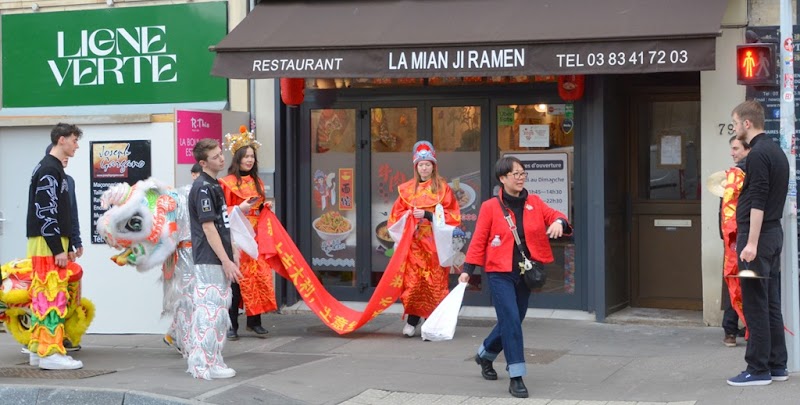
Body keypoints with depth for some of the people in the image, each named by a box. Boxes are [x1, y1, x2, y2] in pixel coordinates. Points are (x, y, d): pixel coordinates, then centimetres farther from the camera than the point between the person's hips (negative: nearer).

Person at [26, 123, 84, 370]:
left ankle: (38, 349, 15)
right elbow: (46, 213, -19)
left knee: (42, 296, 11)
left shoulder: (55, 169, 18)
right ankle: (50, 353, -10)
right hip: (47, 243, -10)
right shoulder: (49, 171, -13)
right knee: (53, 296, -10)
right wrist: (58, 249, -21)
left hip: (53, 242, 10)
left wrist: (66, 246, 21)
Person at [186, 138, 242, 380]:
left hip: (215, 260, 10)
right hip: (210, 260, -10)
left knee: (205, 310, 13)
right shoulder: (203, 188, -14)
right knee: (213, 310, -8)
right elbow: (208, 227, -19)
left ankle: (200, 362, 19)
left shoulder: (213, 185, 16)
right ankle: (207, 365, -5)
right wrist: (226, 261, -20)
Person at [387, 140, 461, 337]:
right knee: (413, 281, -4)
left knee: (435, 282, -5)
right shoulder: (407, 189, 11)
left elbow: (452, 215, -1)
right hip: (413, 242, 2)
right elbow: (396, 214, 13)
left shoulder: (442, 188, 4)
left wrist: (427, 215, -12)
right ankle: (412, 321, 2)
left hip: (435, 243, -2)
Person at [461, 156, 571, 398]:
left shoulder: (534, 203, 6)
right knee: (511, 321, -13)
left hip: (525, 274, 5)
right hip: (500, 274, -5)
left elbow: (553, 215, 2)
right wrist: (467, 269, -11)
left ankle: (485, 355, 41)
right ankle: (516, 377, -8)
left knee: (512, 321, 14)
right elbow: (478, 241, -4)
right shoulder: (490, 207, -5)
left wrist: (558, 222, -23)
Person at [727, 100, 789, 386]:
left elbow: (758, 201, -21)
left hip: (758, 235, -10)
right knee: (770, 303, 12)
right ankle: (777, 365, 15)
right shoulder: (776, 151, 14)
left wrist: (751, 242, -23)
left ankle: (758, 370, -2)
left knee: (755, 304, -5)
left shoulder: (758, 154, -16)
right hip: (774, 233, 10)